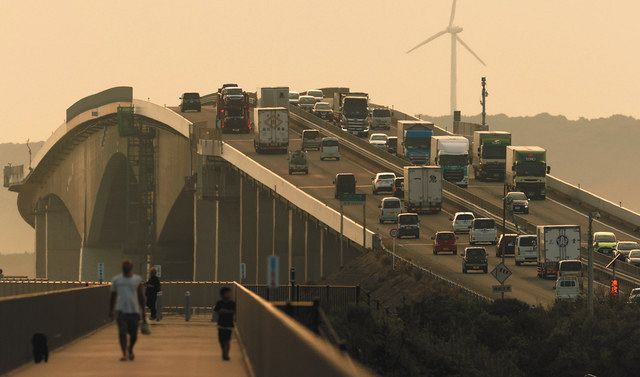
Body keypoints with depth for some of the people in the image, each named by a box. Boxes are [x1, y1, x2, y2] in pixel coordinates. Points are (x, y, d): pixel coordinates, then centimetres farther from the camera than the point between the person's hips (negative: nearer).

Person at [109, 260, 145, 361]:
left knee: (133, 334, 5)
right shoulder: (116, 280, 5)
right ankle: (124, 354, -7)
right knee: (122, 332, -10)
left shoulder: (137, 279, 5)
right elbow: (113, 296, 11)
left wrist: (143, 310, 8)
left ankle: (130, 349, 32)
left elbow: (141, 295, 9)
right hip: (121, 310, -1)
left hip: (134, 310, 1)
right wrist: (111, 310, 10)